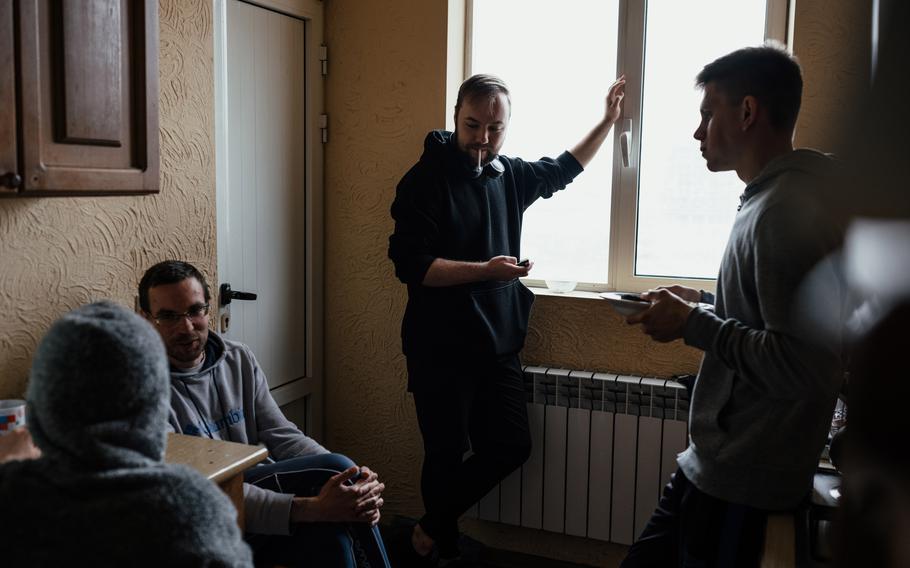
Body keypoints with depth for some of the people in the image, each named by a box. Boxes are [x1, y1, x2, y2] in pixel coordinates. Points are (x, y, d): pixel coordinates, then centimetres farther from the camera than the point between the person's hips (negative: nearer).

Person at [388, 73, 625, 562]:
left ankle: (431, 529, 26)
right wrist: (485, 270, -26)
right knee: (446, 455, 4)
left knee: (511, 447, 8)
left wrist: (608, 120, 28)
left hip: (498, 344, 7)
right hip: (441, 350, -6)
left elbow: (562, 170, 29)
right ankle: (443, 545, 29)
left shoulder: (510, 174, 9)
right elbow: (410, 264, -19)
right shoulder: (426, 178, -11)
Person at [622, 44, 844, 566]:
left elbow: (806, 365, -28)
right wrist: (700, 304, 7)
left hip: (744, 483, -9)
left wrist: (693, 325, -18)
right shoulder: (781, 195, 9)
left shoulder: (786, 209, -23)